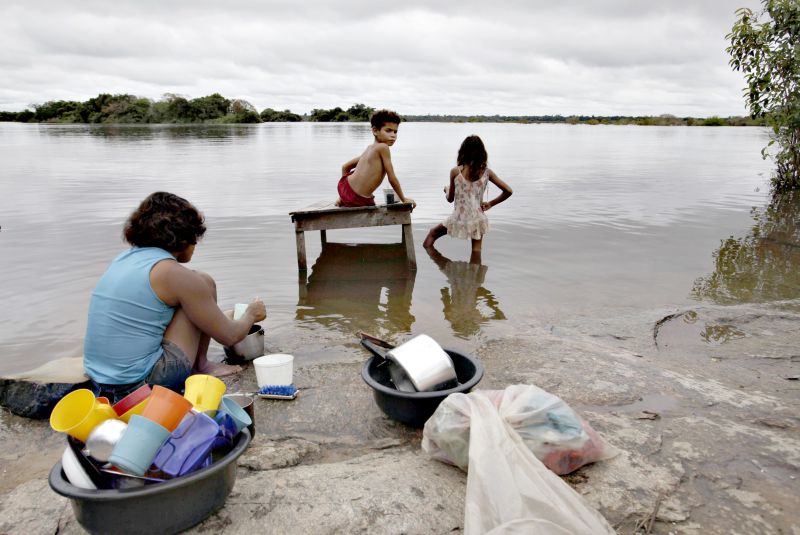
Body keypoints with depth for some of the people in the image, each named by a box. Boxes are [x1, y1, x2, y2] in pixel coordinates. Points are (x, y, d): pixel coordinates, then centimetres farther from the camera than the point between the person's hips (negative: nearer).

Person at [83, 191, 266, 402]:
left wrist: (217, 316, 36)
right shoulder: (174, 274, -13)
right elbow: (229, 336, -6)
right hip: (143, 383, -8)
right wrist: (250, 315, 15)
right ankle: (201, 365, 13)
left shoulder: (124, 258, 9)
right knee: (204, 283, 0)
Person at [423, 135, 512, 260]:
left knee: (433, 234, 22)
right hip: (477, 219, 1)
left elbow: (450, 198, 2)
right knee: (476, 250, 13)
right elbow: (508, 191, -2)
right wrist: (490, 204, 10)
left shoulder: (455, 171, -8)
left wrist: (446, 190, 25)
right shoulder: (487, 172, -3)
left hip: (459, 219, -1)